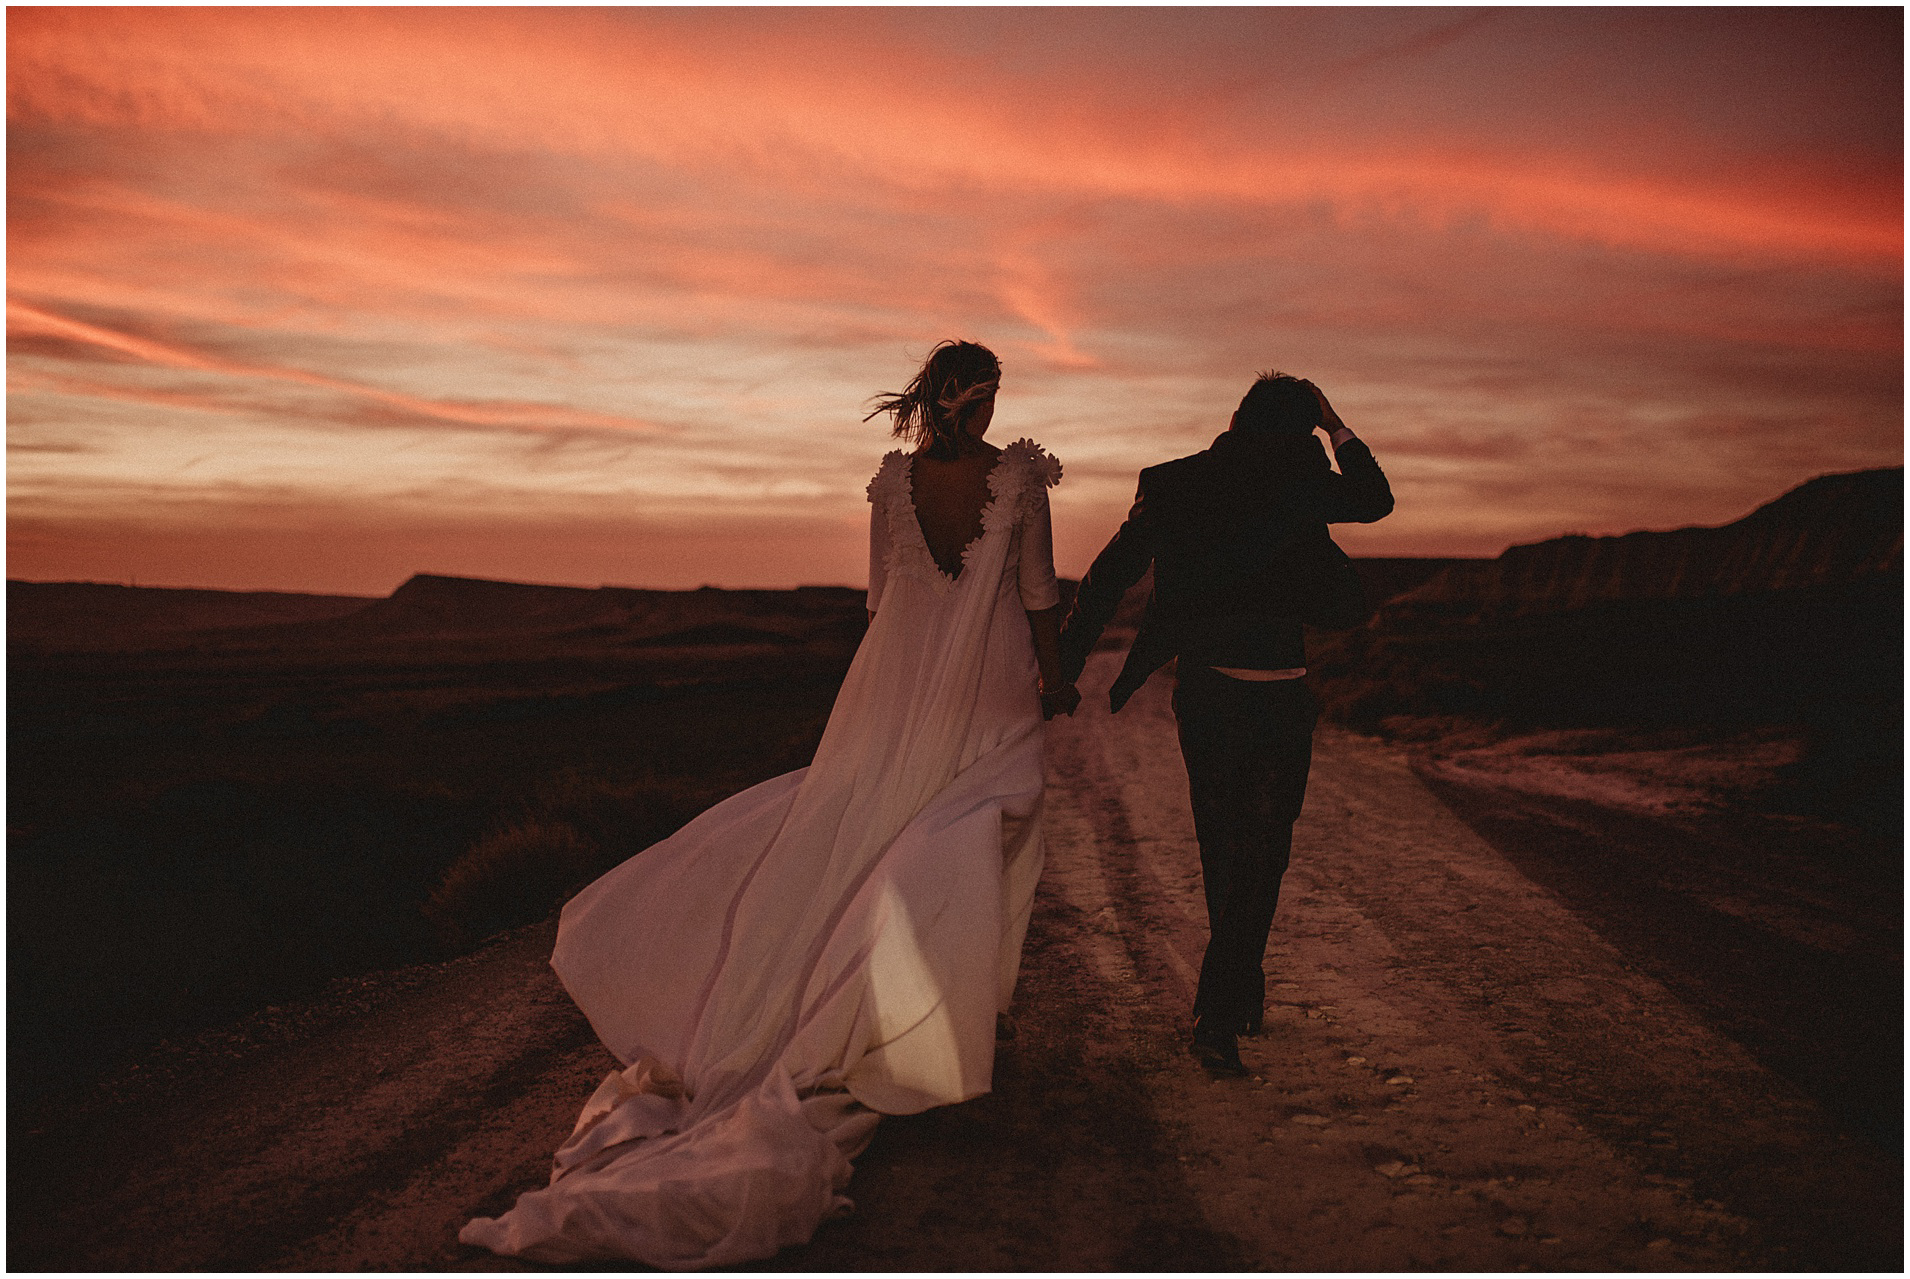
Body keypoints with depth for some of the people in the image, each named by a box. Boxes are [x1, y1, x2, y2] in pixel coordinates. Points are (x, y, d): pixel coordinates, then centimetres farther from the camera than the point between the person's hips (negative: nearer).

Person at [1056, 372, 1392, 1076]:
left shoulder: (1173, 485, 0)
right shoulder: (1299, 485, -5)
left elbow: (1107, 577, 0)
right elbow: (1376, 499, 14)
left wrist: (1065, 665, 6)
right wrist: (1335, 425, 17)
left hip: (1204, 694, 3)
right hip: (1282, 697, -2)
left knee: (1221, 852, 19)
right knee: (1260, 857, 7)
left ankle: (1242, 992, 36)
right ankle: (1216, 1017, -2)